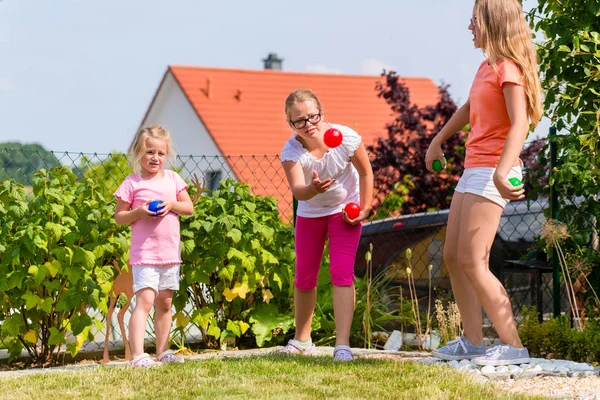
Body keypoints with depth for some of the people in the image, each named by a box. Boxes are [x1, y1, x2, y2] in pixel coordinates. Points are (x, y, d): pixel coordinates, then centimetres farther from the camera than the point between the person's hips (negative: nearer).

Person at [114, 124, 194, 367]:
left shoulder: (172, 179, 8)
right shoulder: (132, 183, -4)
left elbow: (189, 208, 9)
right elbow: (118, 217, -2)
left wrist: (172, 204, -10)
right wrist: (138, 213, -19)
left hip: (170, 253, 5)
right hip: (144, 254, -5)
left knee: (165, 303, 13)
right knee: (145, 300, -16)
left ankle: (162, 351, 23)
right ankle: (137, 355, -21)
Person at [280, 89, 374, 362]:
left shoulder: (345, 137, -28)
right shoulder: (291, 151, -28)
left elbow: (366, 172, -10)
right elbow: (297, 190, -43)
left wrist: (364, 209, -8)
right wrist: (312, 189, -65)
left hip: (344, 210, -2)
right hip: (310, 213, 2)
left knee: (342, 273, -15)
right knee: (304, 277, 10)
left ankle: (342, 344, -18)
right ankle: (302, 339, 30)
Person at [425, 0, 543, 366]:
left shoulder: (508, 68, -13)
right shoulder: (487, 66, 15)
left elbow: (519, 123, -26)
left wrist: (501, 171, -39)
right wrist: (437, 142, 39)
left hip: (492, 173, -10)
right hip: (473, 170, 10)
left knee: (472, 261, -13)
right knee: (453, 257, 11)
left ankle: (513, 346, -10)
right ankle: (473, 341, 17)